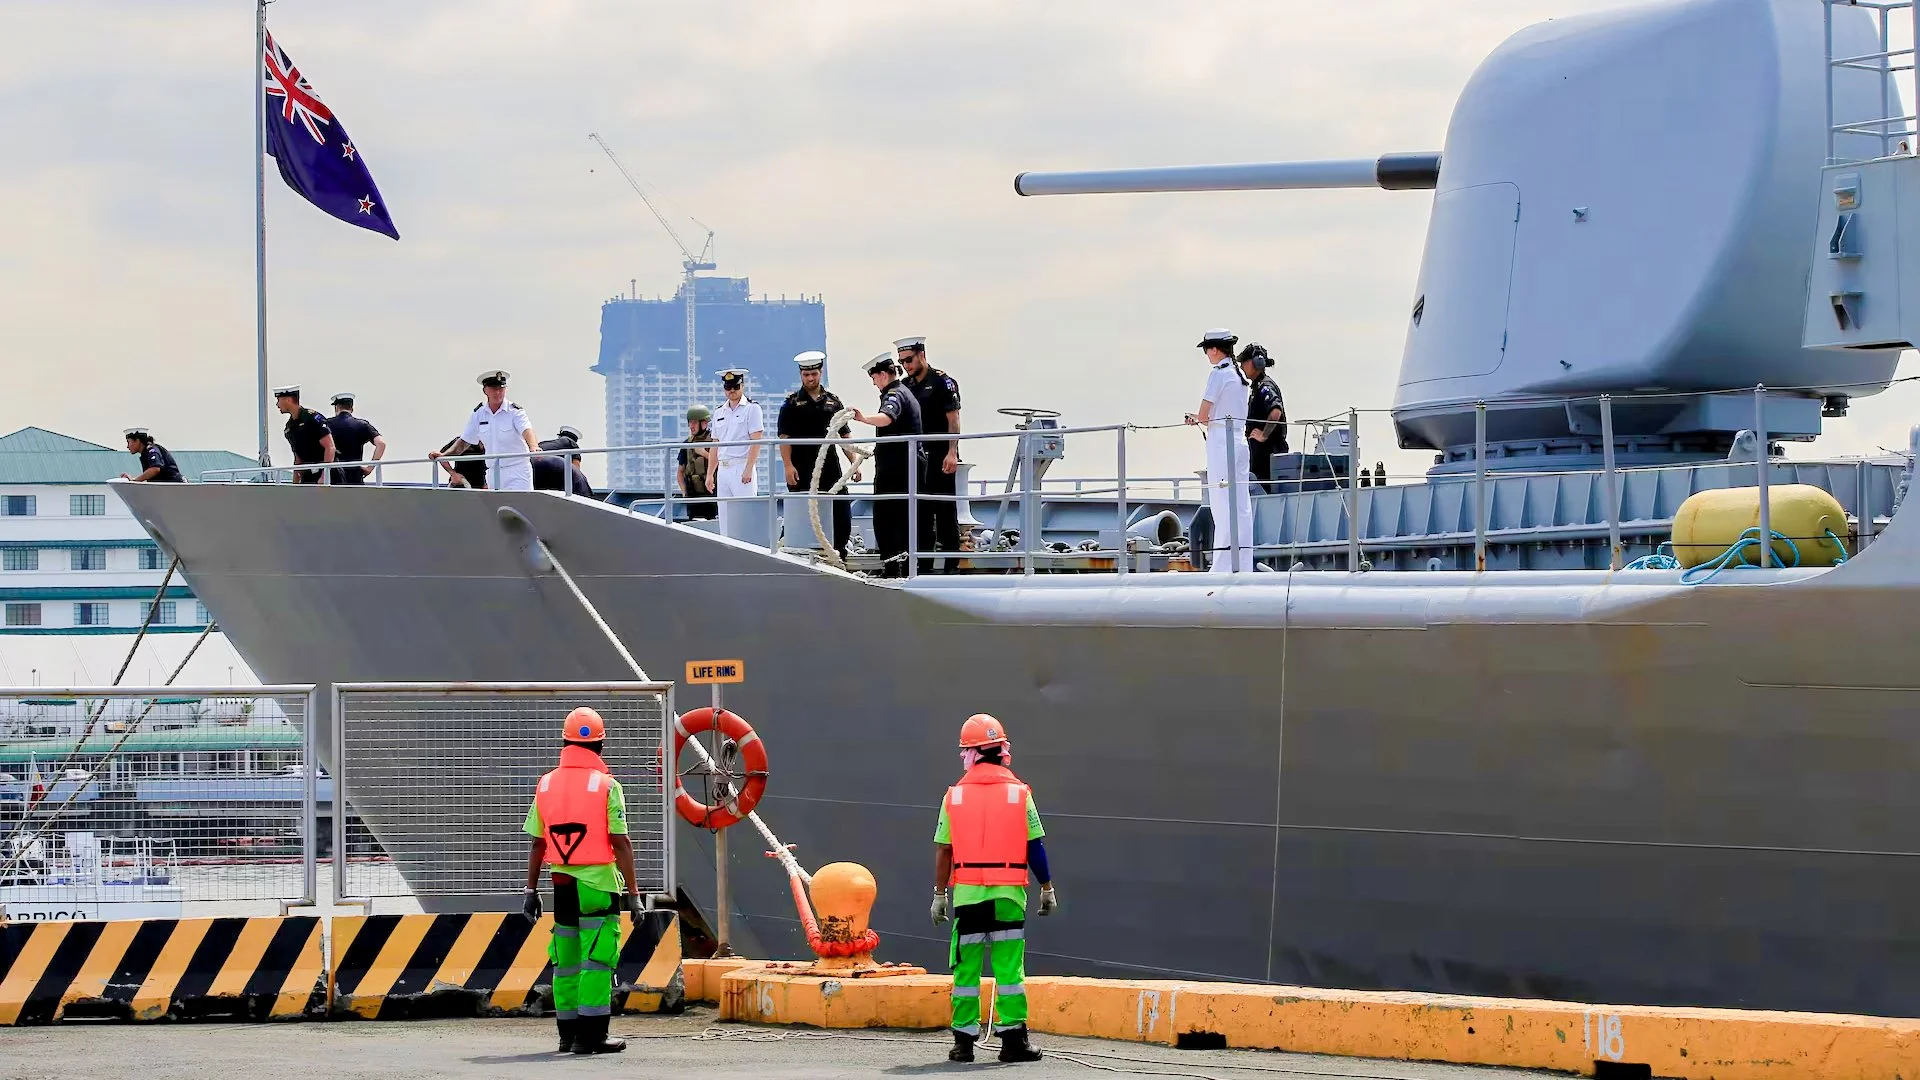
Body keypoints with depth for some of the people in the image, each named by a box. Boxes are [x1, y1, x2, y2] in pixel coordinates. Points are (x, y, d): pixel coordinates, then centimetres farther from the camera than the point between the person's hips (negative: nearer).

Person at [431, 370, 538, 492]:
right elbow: (465, 441, 15)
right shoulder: (478, 414, 6)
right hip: (493, 472, 5)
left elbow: (526, 430, -25)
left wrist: (534, 447, -47)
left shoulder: (515, 411, -8)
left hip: (517, 471, -5)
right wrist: (443, 455, 5)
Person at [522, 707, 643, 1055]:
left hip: (562, 885, 5)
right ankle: (591, 1035, -7)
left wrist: (531, 889, 15)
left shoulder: (546, 785, 5)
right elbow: (620, 844, -10)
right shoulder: (606, 786, -8)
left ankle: (568, 1033, 19)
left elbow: (537, 844, 7)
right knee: (597, 960, -3)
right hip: (599, 883, -5)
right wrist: (633, 892, -6)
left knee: (566, 959, 13)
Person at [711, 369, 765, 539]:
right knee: (725, 517, 6)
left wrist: (748, 469, -17)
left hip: (742, 467, -7)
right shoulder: (719, 412, 18)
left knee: (745, 513, -12)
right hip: (723, 469, 7)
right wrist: (710, 474, 14)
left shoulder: (752, 408, -1)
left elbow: (756, 441, -9)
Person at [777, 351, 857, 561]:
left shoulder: (832, 401, 12)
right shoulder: (792, 403, 3)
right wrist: (788, 465, -14)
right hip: (802, 471, -3)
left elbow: (844, 435, 14)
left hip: (830, 467, 3)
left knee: (842, 516, 0)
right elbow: (784, 437, -3)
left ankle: (839, 557, 9)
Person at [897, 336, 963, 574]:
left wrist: (952, 452, -18)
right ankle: (924, 566, 12)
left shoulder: (942, 382, -5)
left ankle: (952, 565, -4)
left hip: (940, 457, -7)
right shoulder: (906, 386, 14)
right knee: (921, 511, 8)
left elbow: (953, 419, -10)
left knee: (945, 510, -6)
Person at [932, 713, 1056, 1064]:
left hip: (967, 892, 1)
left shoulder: (955, 795, 1)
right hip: (1008, 894, -1)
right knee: (1009, 966, 2)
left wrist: (940, 893, 9)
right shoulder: (1019, 793, -1)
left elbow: (943, 850, 2)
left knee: (966, 967, 8)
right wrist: (1047, 887, 9)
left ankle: (964, 1040, 7)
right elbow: (1035, 847, -1)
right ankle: (1012, 1038, -2)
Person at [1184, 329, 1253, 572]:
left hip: (1221, 441, -8)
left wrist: (1198, 418, 10)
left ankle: (1223, 566, -8)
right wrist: (1201, 418, 16)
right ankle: (1243, 566, 7)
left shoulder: (1218, 374, -10)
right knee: (1242, 506, 7)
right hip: (1240, 440, 8)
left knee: (1222, 504, -7)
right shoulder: (1239, 375, 13)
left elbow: (1204, 415, -12)